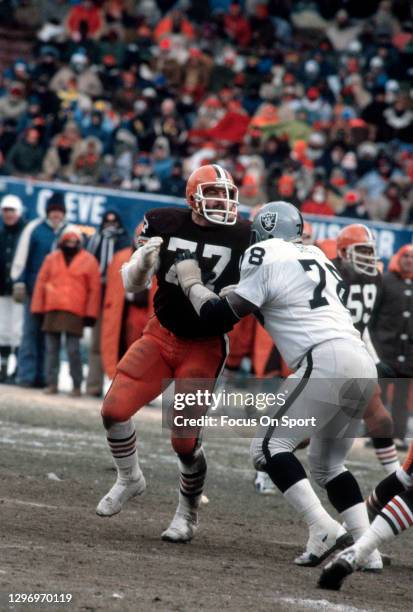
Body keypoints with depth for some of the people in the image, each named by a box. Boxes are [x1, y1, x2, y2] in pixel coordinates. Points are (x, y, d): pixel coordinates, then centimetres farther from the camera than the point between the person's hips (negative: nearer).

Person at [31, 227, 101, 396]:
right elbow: (41, 283, 13)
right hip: (52, 310, 3)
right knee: (51, 348, 5)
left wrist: (90, 314, -3)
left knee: (73, 350, -6)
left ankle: (77, 385, 2)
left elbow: (94, 289, 2)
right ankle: (52, 383, 11)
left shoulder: (89, 261, 4)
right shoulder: (52, 259, 12)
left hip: (75, 312, -3)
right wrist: (38, 309, 7)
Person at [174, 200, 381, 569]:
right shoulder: (318, 258, 27)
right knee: (328, 462, 21)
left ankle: (323, 529, -20)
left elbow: (219, 317, 2)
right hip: (363, 363, 8)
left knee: (269, 445, -3)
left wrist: (191, 282, 17)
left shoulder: (266, 256, 4)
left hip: (325, 360, -8)